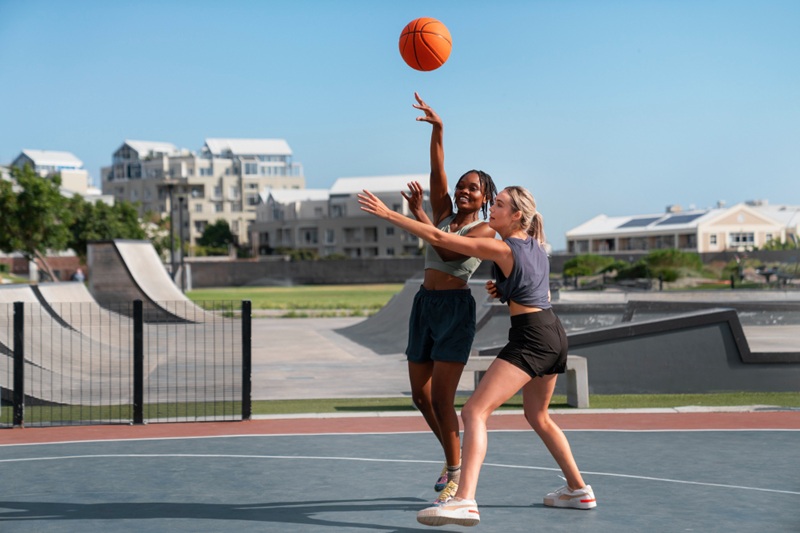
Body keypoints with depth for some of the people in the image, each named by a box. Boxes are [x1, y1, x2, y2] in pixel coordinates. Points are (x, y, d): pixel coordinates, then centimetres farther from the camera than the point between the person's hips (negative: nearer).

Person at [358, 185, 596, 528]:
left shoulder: (502, 249, -10)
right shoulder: (536, 247, 14)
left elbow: (439, 239, -14)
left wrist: (388, 214, -12)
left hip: (530, 338, -9)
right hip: (555, 335, 9)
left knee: (475, 411, -17)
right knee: (538, 417, 28)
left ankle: (465, 501, -33)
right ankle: (579, 490, 36)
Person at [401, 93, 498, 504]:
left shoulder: (485, 231, -5)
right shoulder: (443, 213, 12)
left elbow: (448, 251, -21)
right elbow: (437, 170, 2)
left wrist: (417, 213, -23)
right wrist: (437, 128, -10)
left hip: (455, 307, -7)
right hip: (425, 304, 7)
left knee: (441, 398, -10)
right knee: (421, 396, 9)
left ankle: (456, 472, 1)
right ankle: (453, 458, 28)